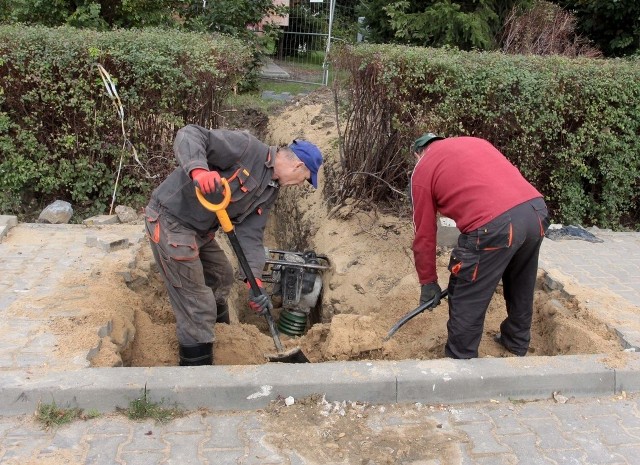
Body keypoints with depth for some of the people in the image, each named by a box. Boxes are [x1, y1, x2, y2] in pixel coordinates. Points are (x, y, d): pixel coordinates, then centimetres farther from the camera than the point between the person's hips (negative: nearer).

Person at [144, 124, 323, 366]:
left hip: (200, 230, 10)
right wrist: (198, 169, -44)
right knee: (198, 308, -5)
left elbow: (251, 233, 2)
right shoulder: (246, 147, -18)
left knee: (222, 277, 28)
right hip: (170, 221, -10)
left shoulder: (271, 190, 8)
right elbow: (190, 135, -24)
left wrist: (255, 280, -11)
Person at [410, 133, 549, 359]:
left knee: (466, 302, 12)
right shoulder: (476, 141, 30)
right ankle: (517, 343, 48)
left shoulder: (422, 170, 14)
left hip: (494, 226, -7)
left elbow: (424, 235, 14)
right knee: (521, 289, 28)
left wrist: (428, 282, 24)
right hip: (537, 209, 7)